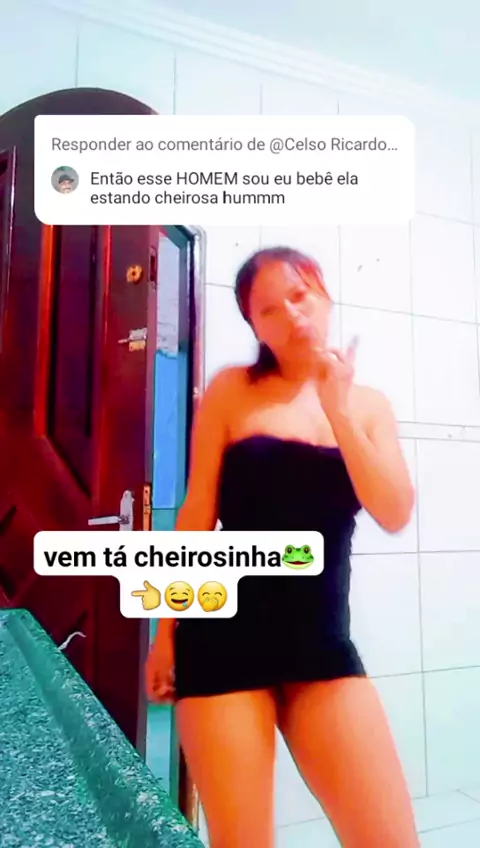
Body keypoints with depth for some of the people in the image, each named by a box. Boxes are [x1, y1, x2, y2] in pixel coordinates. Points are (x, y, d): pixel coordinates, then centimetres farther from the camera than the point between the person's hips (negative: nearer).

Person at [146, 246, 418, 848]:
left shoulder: (368, 404, 8)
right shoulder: (232, 392, 1)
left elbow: (395, 515, -4)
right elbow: (197, 515, 2)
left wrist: (337, 410, -10)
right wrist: (166, 630, 4)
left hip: (323, 643, 3)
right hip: (227, 640, -2)